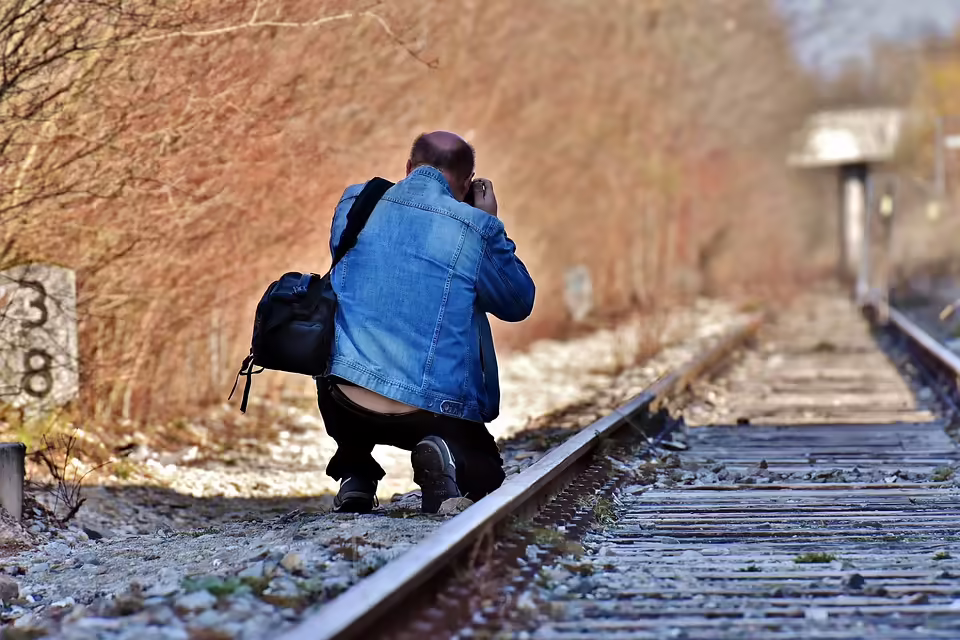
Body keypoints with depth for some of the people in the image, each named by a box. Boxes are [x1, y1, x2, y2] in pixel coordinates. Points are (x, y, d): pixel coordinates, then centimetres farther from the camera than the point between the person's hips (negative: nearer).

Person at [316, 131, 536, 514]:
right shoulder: (476, 229, -5)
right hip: (429, 408, -3)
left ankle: (355, 475, 17)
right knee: (485, 478, 23)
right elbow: (519, 304, 10)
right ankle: (449, 461, -11)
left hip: (345, 403, 3)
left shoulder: (355, 204, 5)